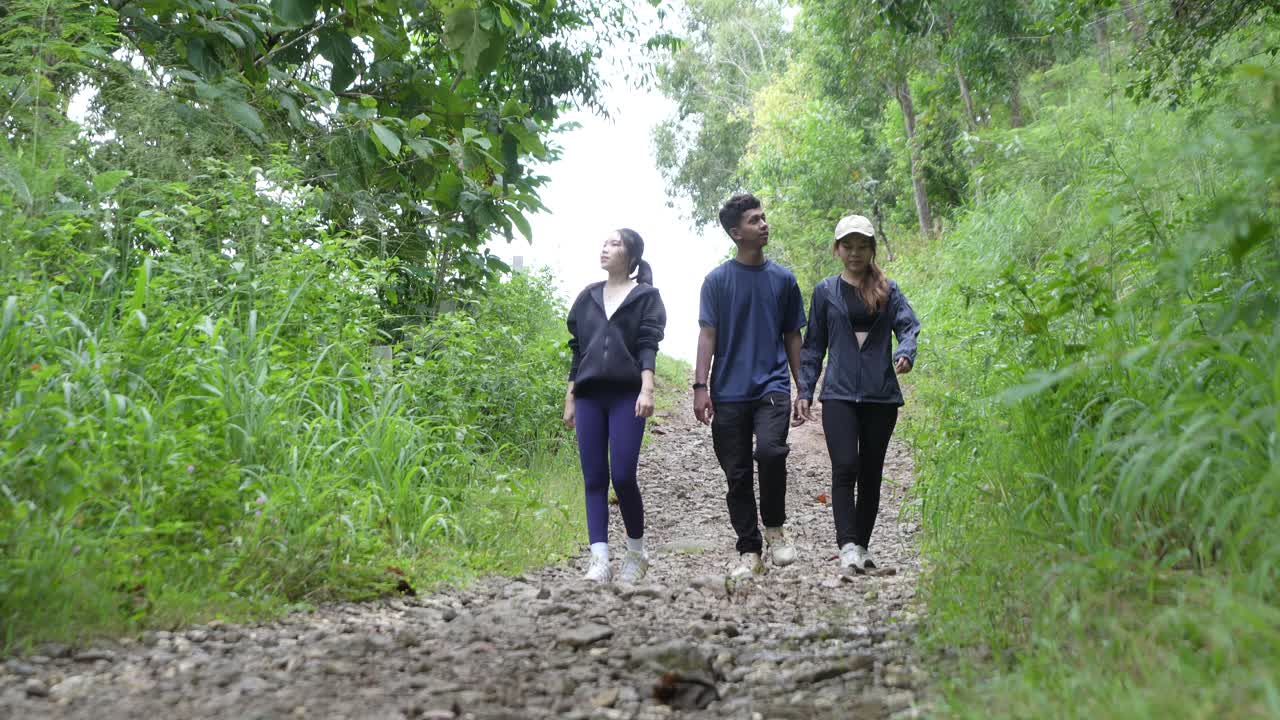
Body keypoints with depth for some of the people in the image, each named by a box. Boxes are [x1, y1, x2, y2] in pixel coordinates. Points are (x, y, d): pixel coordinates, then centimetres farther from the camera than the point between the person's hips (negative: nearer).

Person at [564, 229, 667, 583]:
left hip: (626, 396, -4)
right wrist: (569, 400, 14)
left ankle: (636, 551, 10)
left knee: (623, 476, -10)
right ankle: (599, 560, -5)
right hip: (589, 397, 4)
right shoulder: (588, 297, 18)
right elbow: (577, 350, 18)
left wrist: (647, 389, -18)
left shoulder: (646, 296, 7)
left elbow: (648, 347, -4)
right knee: (594, 478, -2)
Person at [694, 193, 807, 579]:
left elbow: (793, 336, 14)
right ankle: (748, 551, 14)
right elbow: (708, 334, 1)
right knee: (737, 474, 3)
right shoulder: (717, 280, 4)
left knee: (771, 451, -23)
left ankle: (775, 526, -1)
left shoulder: (783, 279, 9)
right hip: (729, 392, 0)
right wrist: (700, 387, -7)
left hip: (772, 386, 0)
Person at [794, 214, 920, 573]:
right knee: (845, 467, -16)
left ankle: (862, 546, 18)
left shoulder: (887, 289, 9)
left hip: (881, 395, 1)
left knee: (871, 473, 8)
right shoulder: (825, 291, 9)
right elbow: (813, 345, 12)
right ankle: (848, 546, -20)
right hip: (839, 393, -1)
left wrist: (905, 354, -26)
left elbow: (909, 325, -3)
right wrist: (804, 391, 5)